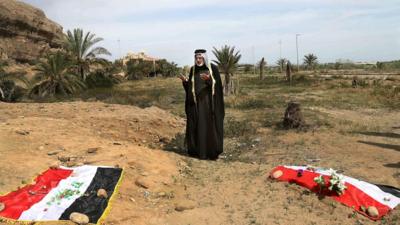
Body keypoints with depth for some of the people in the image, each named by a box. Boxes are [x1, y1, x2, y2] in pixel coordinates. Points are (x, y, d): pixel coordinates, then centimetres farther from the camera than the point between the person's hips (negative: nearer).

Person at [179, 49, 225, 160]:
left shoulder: (213, 68, -4)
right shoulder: (193, 69, 7)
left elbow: (217, 86, -10)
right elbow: (190, 86, 10)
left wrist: (208, 80, -29)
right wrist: (185, 81, -11)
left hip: (209, 101, -3)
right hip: (196, 102, 4)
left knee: (211, 126, -2)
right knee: (196, 126, 4)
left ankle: (212, 152, 9)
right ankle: (198, 151, 15)